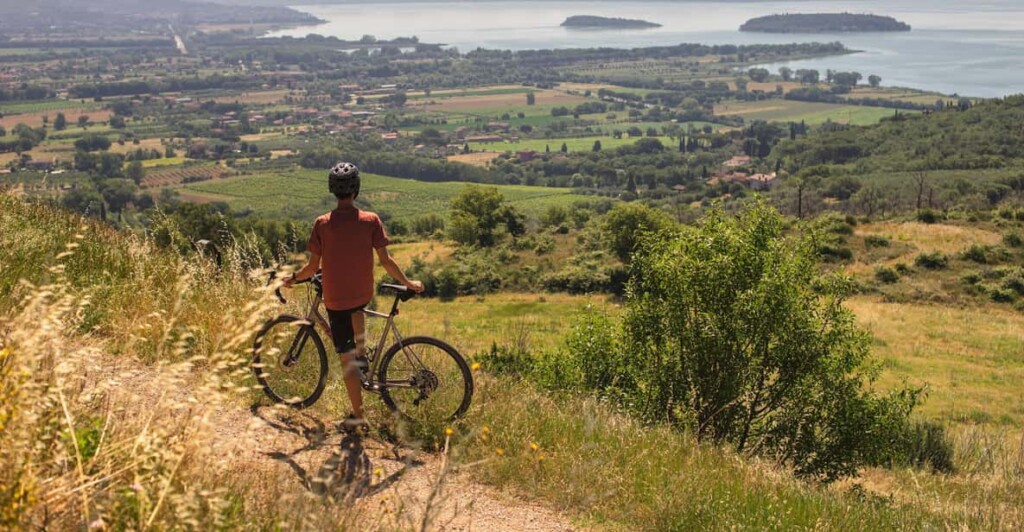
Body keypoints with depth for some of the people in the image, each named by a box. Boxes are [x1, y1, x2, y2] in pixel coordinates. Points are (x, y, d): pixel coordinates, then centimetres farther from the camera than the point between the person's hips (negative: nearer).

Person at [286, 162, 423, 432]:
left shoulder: (322, 224, -12)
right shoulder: (371, 220, -10)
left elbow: (313, 267, -8)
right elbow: (385, 260, -7)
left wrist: (292, 279, 12)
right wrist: (409, 283, 7)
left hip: (335, 299, -2)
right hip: (364, 294, 2)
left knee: (346, 357, 5)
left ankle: (357, 415, 10)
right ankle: (362, 353, 32)